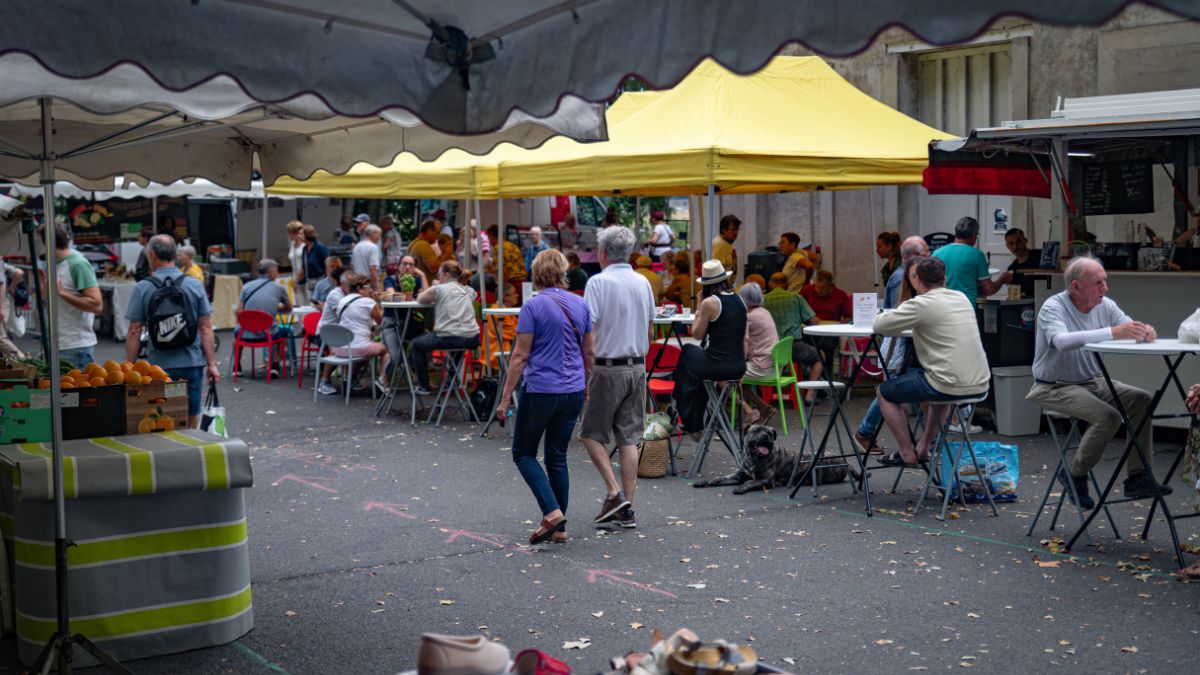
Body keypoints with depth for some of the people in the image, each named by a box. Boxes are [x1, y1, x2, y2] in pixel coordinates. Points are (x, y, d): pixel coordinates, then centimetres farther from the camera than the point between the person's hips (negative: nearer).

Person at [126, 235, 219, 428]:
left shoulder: (142, 289, -4)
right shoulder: (195, 286, 0)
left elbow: (134, 332, -4)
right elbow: (205, 328, -1)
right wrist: (212, 363, 3)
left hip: (160, 364, -1)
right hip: (193, 362, 1)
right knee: (190, 424, 9)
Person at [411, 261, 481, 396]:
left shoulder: (439, 289, -1)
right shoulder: (469, 291, 14)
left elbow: (420, 299, 8)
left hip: (449, 339, -6)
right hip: (472, 340, 6)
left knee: (416, 345, 20)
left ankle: (424, 387, 19)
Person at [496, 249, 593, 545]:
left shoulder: (533, 306, -11)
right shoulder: (580, 305, 6)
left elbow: (520, 355, -12)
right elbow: (588, 352, 13)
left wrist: (506, 397, -7)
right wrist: (585, 387, 26)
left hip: (540, 391, -5)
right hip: (573, 392, 5)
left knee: (523, 453, 10)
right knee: (558, 457, 13)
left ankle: (551, 512, -7)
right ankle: (559, 528, 14)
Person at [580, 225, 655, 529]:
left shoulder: (599, 282, -11)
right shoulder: (643, 283, 9)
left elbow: (588, 333, -15)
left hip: (607, 369, -6)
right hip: (637, 367, 6)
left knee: (592, 434, 7)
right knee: (629, 438, 7)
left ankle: (614, 493, -5)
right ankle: (627, 508, 8)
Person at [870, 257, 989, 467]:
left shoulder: (921, 304, -11)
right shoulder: (962, 298, 11)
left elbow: (879, 325, -5)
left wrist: (897, 313, 16)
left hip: (950, 386, -7)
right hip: (980, 384, 7)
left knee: (884, 392, 13)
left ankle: (907, 454, 15)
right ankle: (923, 448, 40)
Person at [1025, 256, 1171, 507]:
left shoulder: (1106, 306, 2)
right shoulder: (1053, 307, -17)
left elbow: (1132, 332, -4)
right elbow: (1063, 341, -37)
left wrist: (1145, 332, -30)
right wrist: (1112, 332, -45)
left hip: (1093, 382, 7)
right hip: (1055, 388, -7)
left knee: (1142, 399, -11)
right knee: (1108, 416, -26)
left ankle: (1138, 477, -5)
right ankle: (1074, 474, -4)